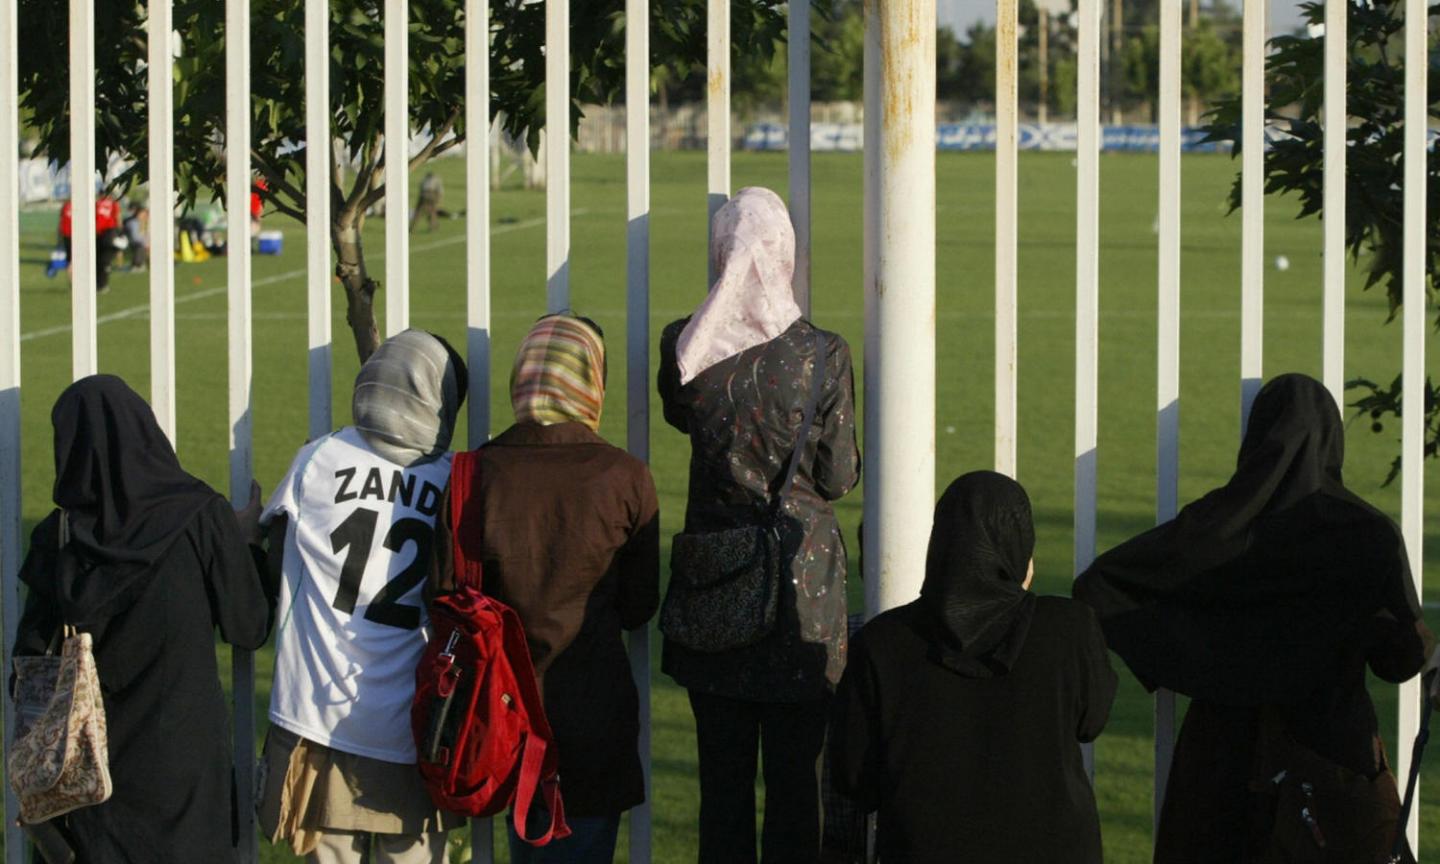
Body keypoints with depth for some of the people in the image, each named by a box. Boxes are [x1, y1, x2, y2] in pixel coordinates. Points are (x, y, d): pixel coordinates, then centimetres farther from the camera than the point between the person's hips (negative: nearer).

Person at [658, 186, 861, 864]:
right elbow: (840, 478, -5)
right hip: (802, 579, -2)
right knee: (795, 777, 6)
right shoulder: (822, 355, -13)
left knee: (721, 778, 11)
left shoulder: (683, 348, -7)